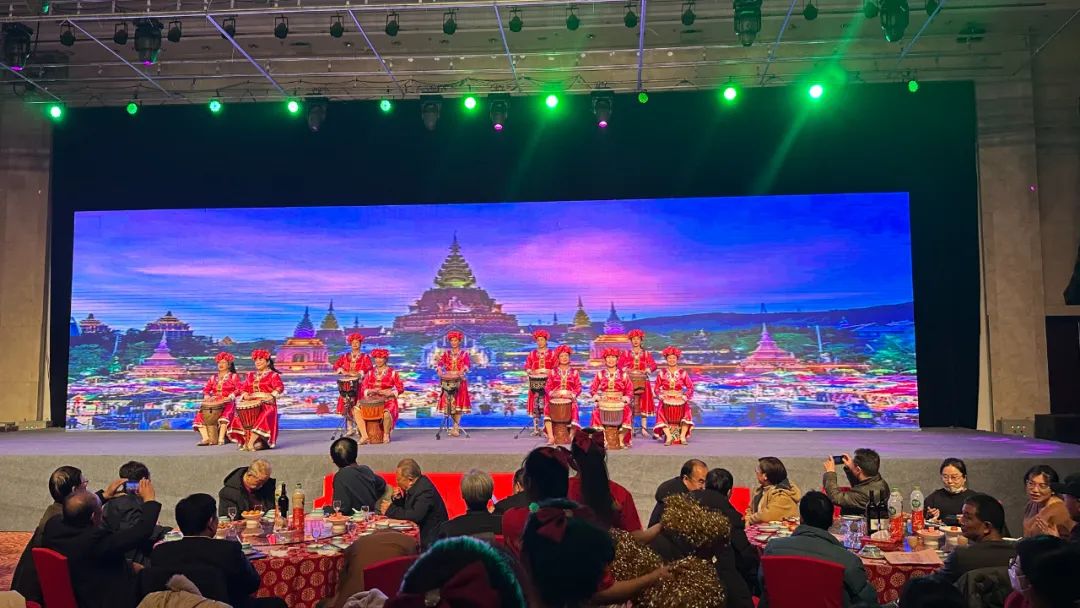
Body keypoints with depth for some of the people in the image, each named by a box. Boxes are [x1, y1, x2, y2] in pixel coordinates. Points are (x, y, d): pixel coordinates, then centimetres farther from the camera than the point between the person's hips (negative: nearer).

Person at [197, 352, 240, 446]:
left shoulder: (234, 376, 9)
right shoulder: (213, 378, 22)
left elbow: (239, 389, -4)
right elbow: (206, 389, 15)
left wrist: (230, 397, -20)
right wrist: (207, 396, -8)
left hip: (228, 403, -5)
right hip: (214, 403, 5)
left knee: (225, 414, -37)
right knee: (200, 414, -20)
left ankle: (221, 438, -40)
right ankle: (206, 438, -28)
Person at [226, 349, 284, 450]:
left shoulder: (273, 375, 6)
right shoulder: (251, 375, 24)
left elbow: (279, 387, -9)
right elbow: (243, 387, 20)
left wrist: (272, 395, -27)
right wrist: (245, 394, -3)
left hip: (267, 404, -5)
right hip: (251, 403, 5)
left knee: (262, 419, -34)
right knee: (239, 418, -20)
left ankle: (250, 443, -31)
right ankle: (256, 442, -20)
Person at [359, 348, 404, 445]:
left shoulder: (392, 373, 3)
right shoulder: (370, 373, 13)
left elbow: (400, 388, 0)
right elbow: (363, 387, 10)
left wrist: (389, 393, -15)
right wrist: (370, 391, -12)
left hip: (388, 401, -4)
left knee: (386, 413, -37)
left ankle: (386, 435, -7)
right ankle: (364, 436, -16)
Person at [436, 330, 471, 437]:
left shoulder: (464, 353, 8)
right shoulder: (446, 353, 13)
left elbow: (467, 364, -9)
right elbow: (439, 362, -2)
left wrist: (462, 371, -30)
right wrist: (439, 370, -24)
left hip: (460, 380, -2)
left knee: (459, 403, -9)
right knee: (449, 403, -2)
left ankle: (456, 428, -8)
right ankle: (457, 425, 11)